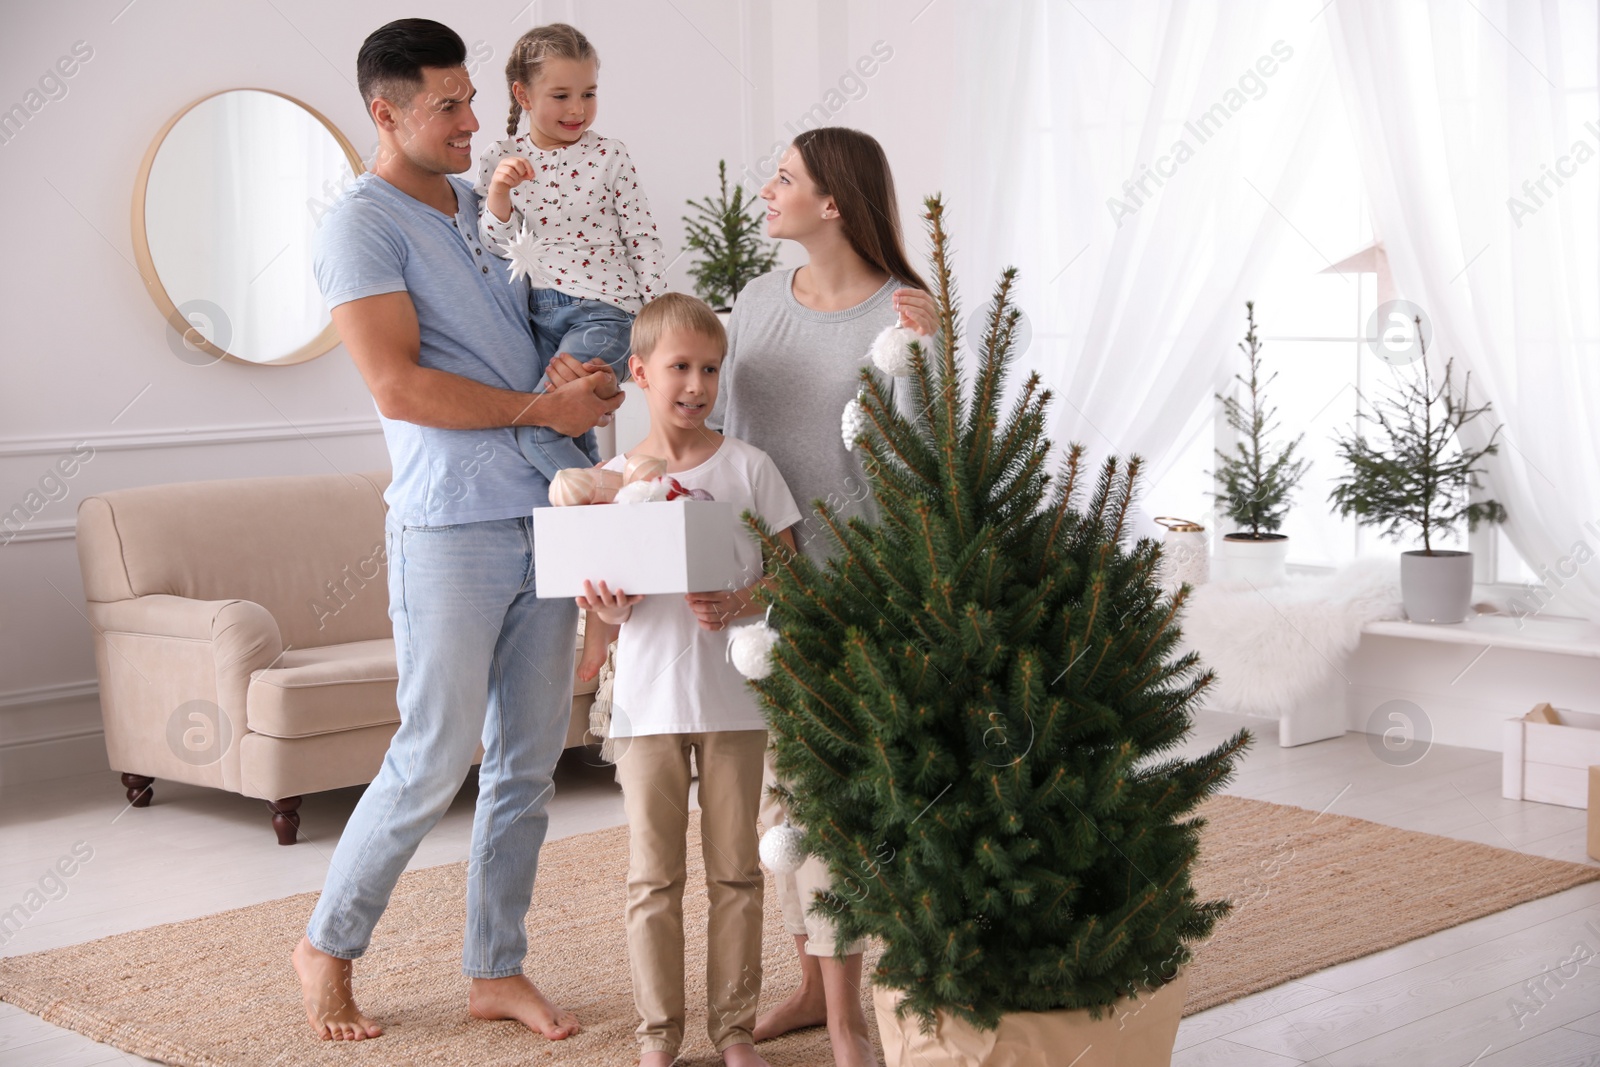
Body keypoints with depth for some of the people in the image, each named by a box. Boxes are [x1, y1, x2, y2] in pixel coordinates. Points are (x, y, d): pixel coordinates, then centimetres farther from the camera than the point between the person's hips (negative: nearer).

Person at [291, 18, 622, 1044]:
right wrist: (544, 408, -12)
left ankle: (497, 969, 21)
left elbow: (551, 321, 28)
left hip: (543, 516, 7)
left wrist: (581, 368, 7)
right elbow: (399, 387, -17)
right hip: (452, 527, -7)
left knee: (531, 758, 9)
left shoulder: (484, 203, 15)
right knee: (436, 759, -2)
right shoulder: (363, 223, -8)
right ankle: (329, 946, 18)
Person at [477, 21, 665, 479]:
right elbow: (494, 247, 2)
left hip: (603, 309, -4)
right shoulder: (502, 160, 3)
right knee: (574, 431, 9)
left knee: (535, 431, -20)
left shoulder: (609, 156, -3)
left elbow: (642, 240, 0)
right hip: (539, 310, 5)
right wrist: (499, 188, -14)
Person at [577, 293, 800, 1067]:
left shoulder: (748, 467, -1)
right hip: (647, 701, 1)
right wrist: (610, 611, -16)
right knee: (652, 876, 6)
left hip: (734, 697, -1)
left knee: (735, 871, 7)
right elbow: (602, 619, 7)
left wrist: (738, 605, -18)